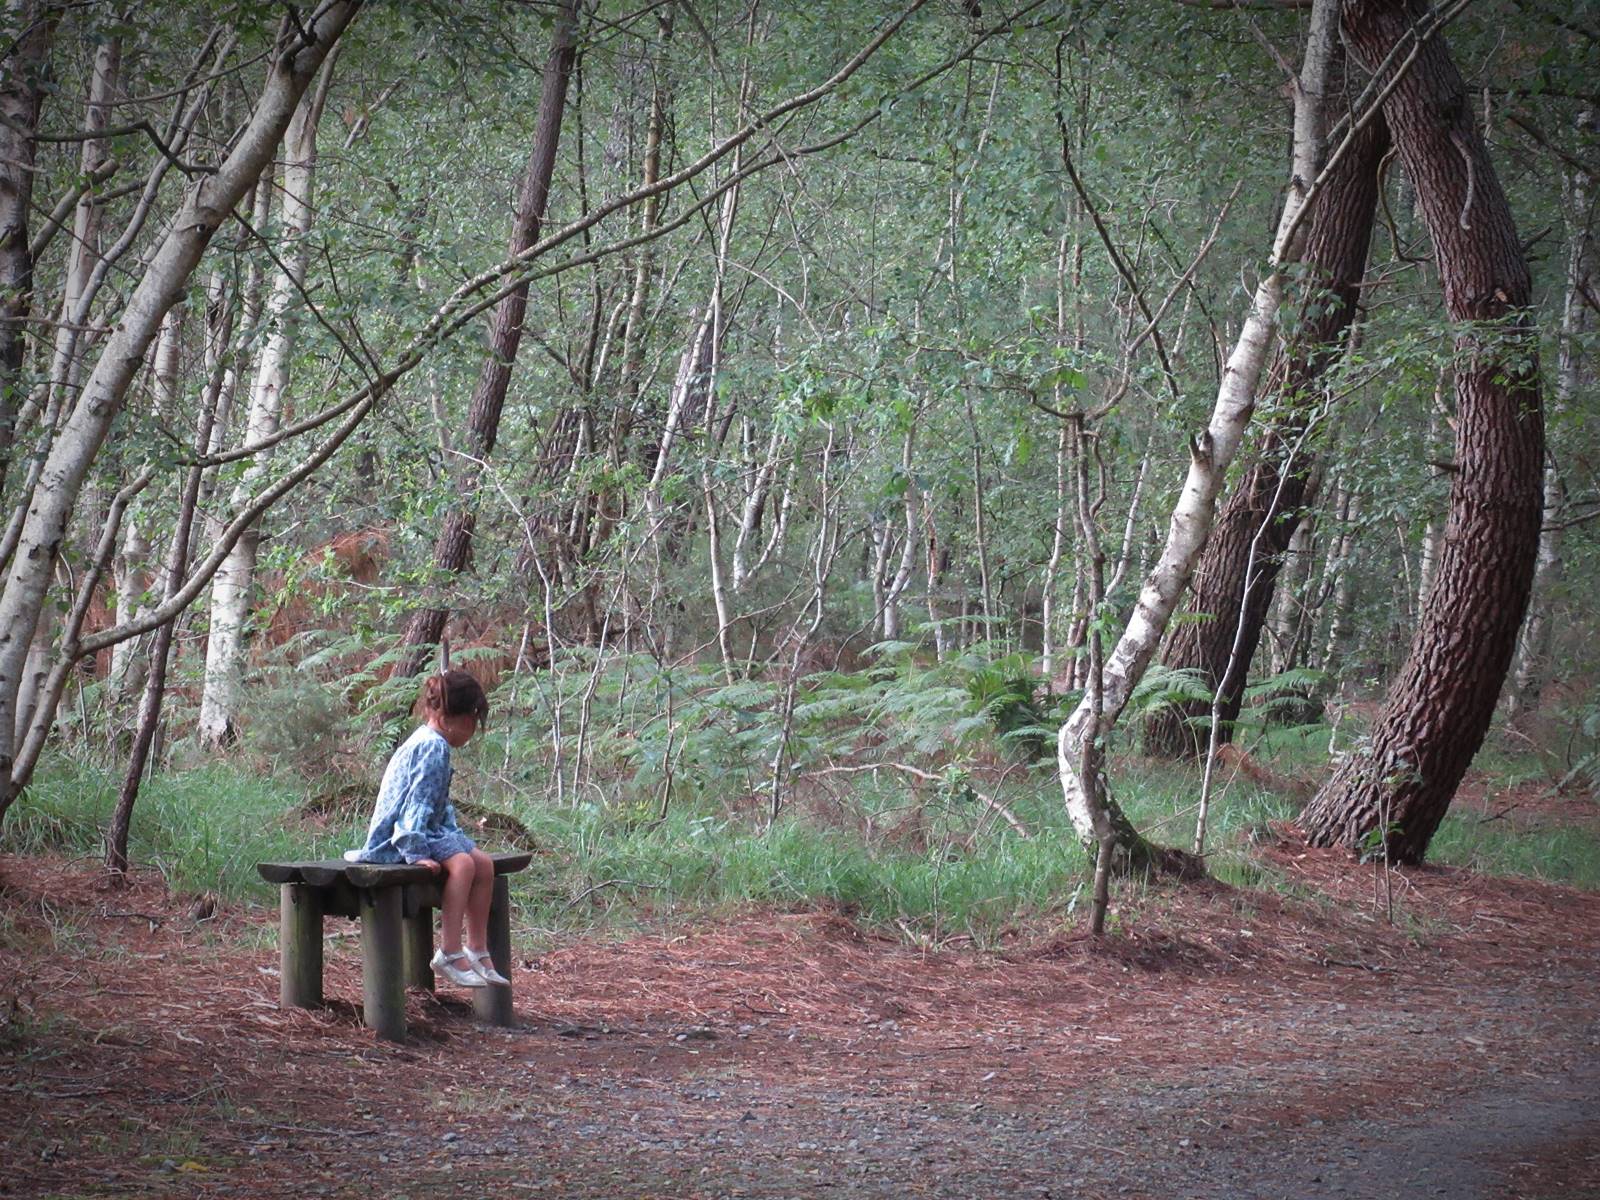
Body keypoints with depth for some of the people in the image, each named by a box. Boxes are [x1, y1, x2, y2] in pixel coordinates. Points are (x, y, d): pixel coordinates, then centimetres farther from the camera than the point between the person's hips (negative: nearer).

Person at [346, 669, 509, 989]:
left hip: (428, 829, 10)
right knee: (462, 863, -28)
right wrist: (416, 852, -29)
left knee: (484, 864, 0)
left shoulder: (431, 743, 14)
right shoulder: (433, 747, -18)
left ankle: (478, 951, 4)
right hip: (398, 838, -10)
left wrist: (453, 835, 12)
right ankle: (449, 953, -28)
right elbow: (418, 804, -25)